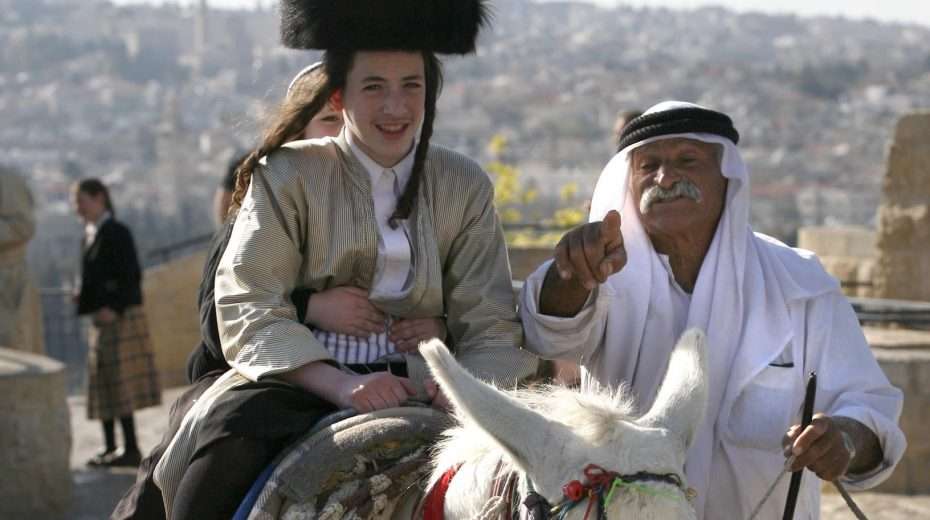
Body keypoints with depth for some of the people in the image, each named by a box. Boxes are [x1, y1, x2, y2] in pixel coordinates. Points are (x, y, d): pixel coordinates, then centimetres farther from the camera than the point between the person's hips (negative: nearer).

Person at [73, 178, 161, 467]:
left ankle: (131, 449, -6)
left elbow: (132, 275, -16)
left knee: (118, 382, -9)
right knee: (102, 384, 12)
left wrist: (115, 308, -21)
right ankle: (110, 447, 18)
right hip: (100, 317, 9)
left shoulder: (116, 233, -10)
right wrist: (82, 298, 6)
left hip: (119, 317, -9)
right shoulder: (90, 235, 15)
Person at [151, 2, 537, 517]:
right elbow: (249, 309, -7)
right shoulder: (288, 176, 3)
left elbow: (490, 326, 7)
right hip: (300, 380, -2)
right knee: (229, 447, -34)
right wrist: (341, 384, -23)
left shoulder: (465, 187, 10)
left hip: (417, 385, 2)